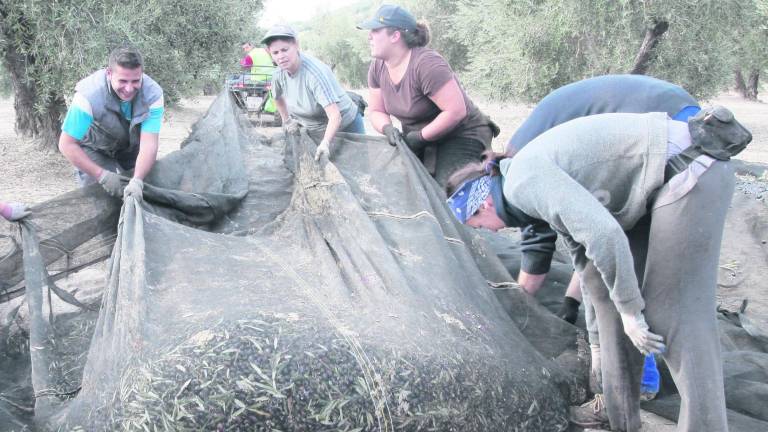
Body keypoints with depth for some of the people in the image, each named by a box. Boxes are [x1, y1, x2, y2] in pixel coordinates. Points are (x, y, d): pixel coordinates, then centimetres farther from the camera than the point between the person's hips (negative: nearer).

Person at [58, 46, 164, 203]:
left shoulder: (153, 94, -32)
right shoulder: (89, 95, -37)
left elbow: (149, 144, -36)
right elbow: (67, 145, -31)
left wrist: (137, 181, -53)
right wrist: (103, 175, -39)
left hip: (131, 148, 2)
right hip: (94, 149, -2)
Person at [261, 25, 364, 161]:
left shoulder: (315, 72, -31)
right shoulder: (279, 74, -13)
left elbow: (335, 117, -38)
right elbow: (279, 98, 13)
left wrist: (325, 143, -50)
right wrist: (287, 122, 16)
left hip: (346, 127, -5)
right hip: (313, 130, 6)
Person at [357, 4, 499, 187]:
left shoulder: (426, 63, -26)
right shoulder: (378, 67, -2)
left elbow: (456, 111, -28)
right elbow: (376, 111, 5)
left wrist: (420, 137, -21)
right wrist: (387, 128, -17)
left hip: (462, 137, -8)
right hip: (419, 139, 8)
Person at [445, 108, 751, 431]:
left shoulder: (523, 181, -17)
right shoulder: (532, 175, 13)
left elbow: (602, 233, -28)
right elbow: (581, 237, 22)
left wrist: (630, 310, -15)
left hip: (691, 170, -10)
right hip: (659, 184, 10)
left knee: (674, 313, -10)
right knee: (603, 284, 12)